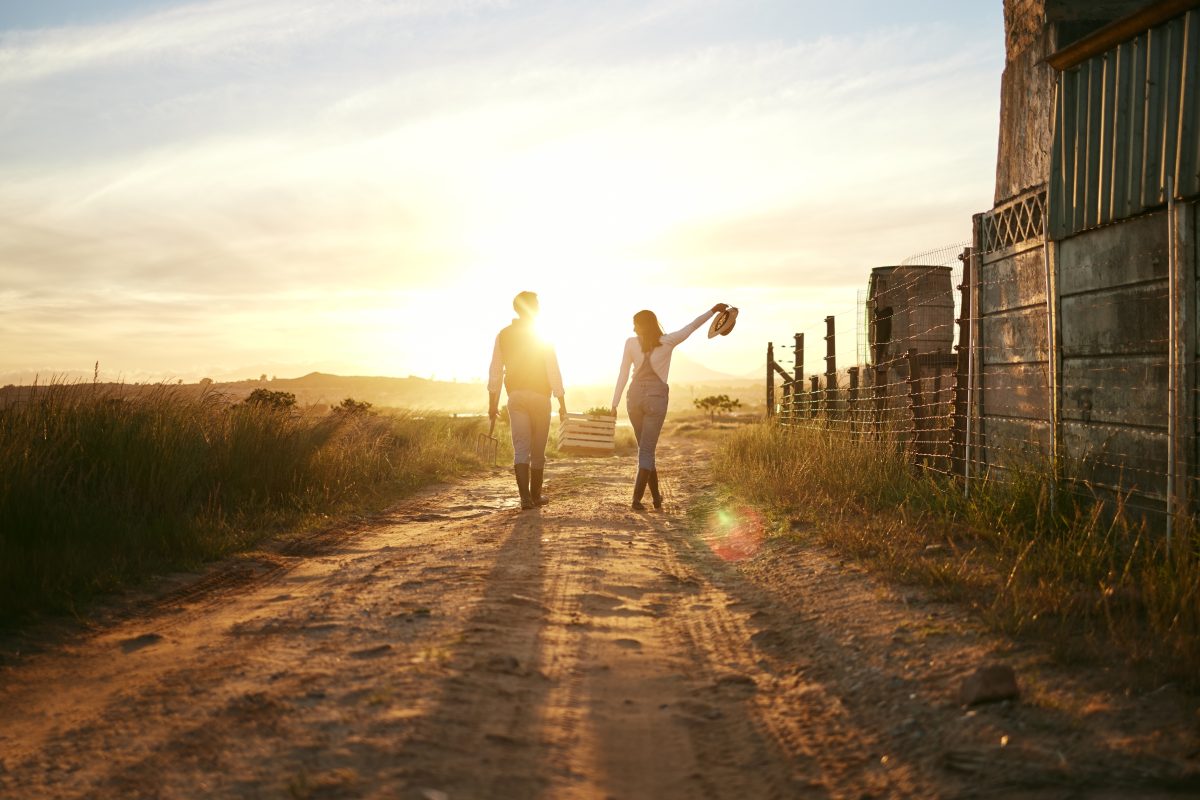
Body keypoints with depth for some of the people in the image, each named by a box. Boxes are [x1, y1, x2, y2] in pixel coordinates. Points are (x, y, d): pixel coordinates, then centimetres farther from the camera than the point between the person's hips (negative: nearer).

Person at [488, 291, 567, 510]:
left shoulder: (503, 335, 4)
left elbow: (495, 371, 5)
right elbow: (553, 371, -10)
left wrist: (493, 402, 12)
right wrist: (562, 403, -6)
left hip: (515, 395, 2)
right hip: (539, 394, -2)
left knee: (520, 448, -1)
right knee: (538, 449, 10)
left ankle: (525, 496, -13)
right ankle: (536, 495, 20)